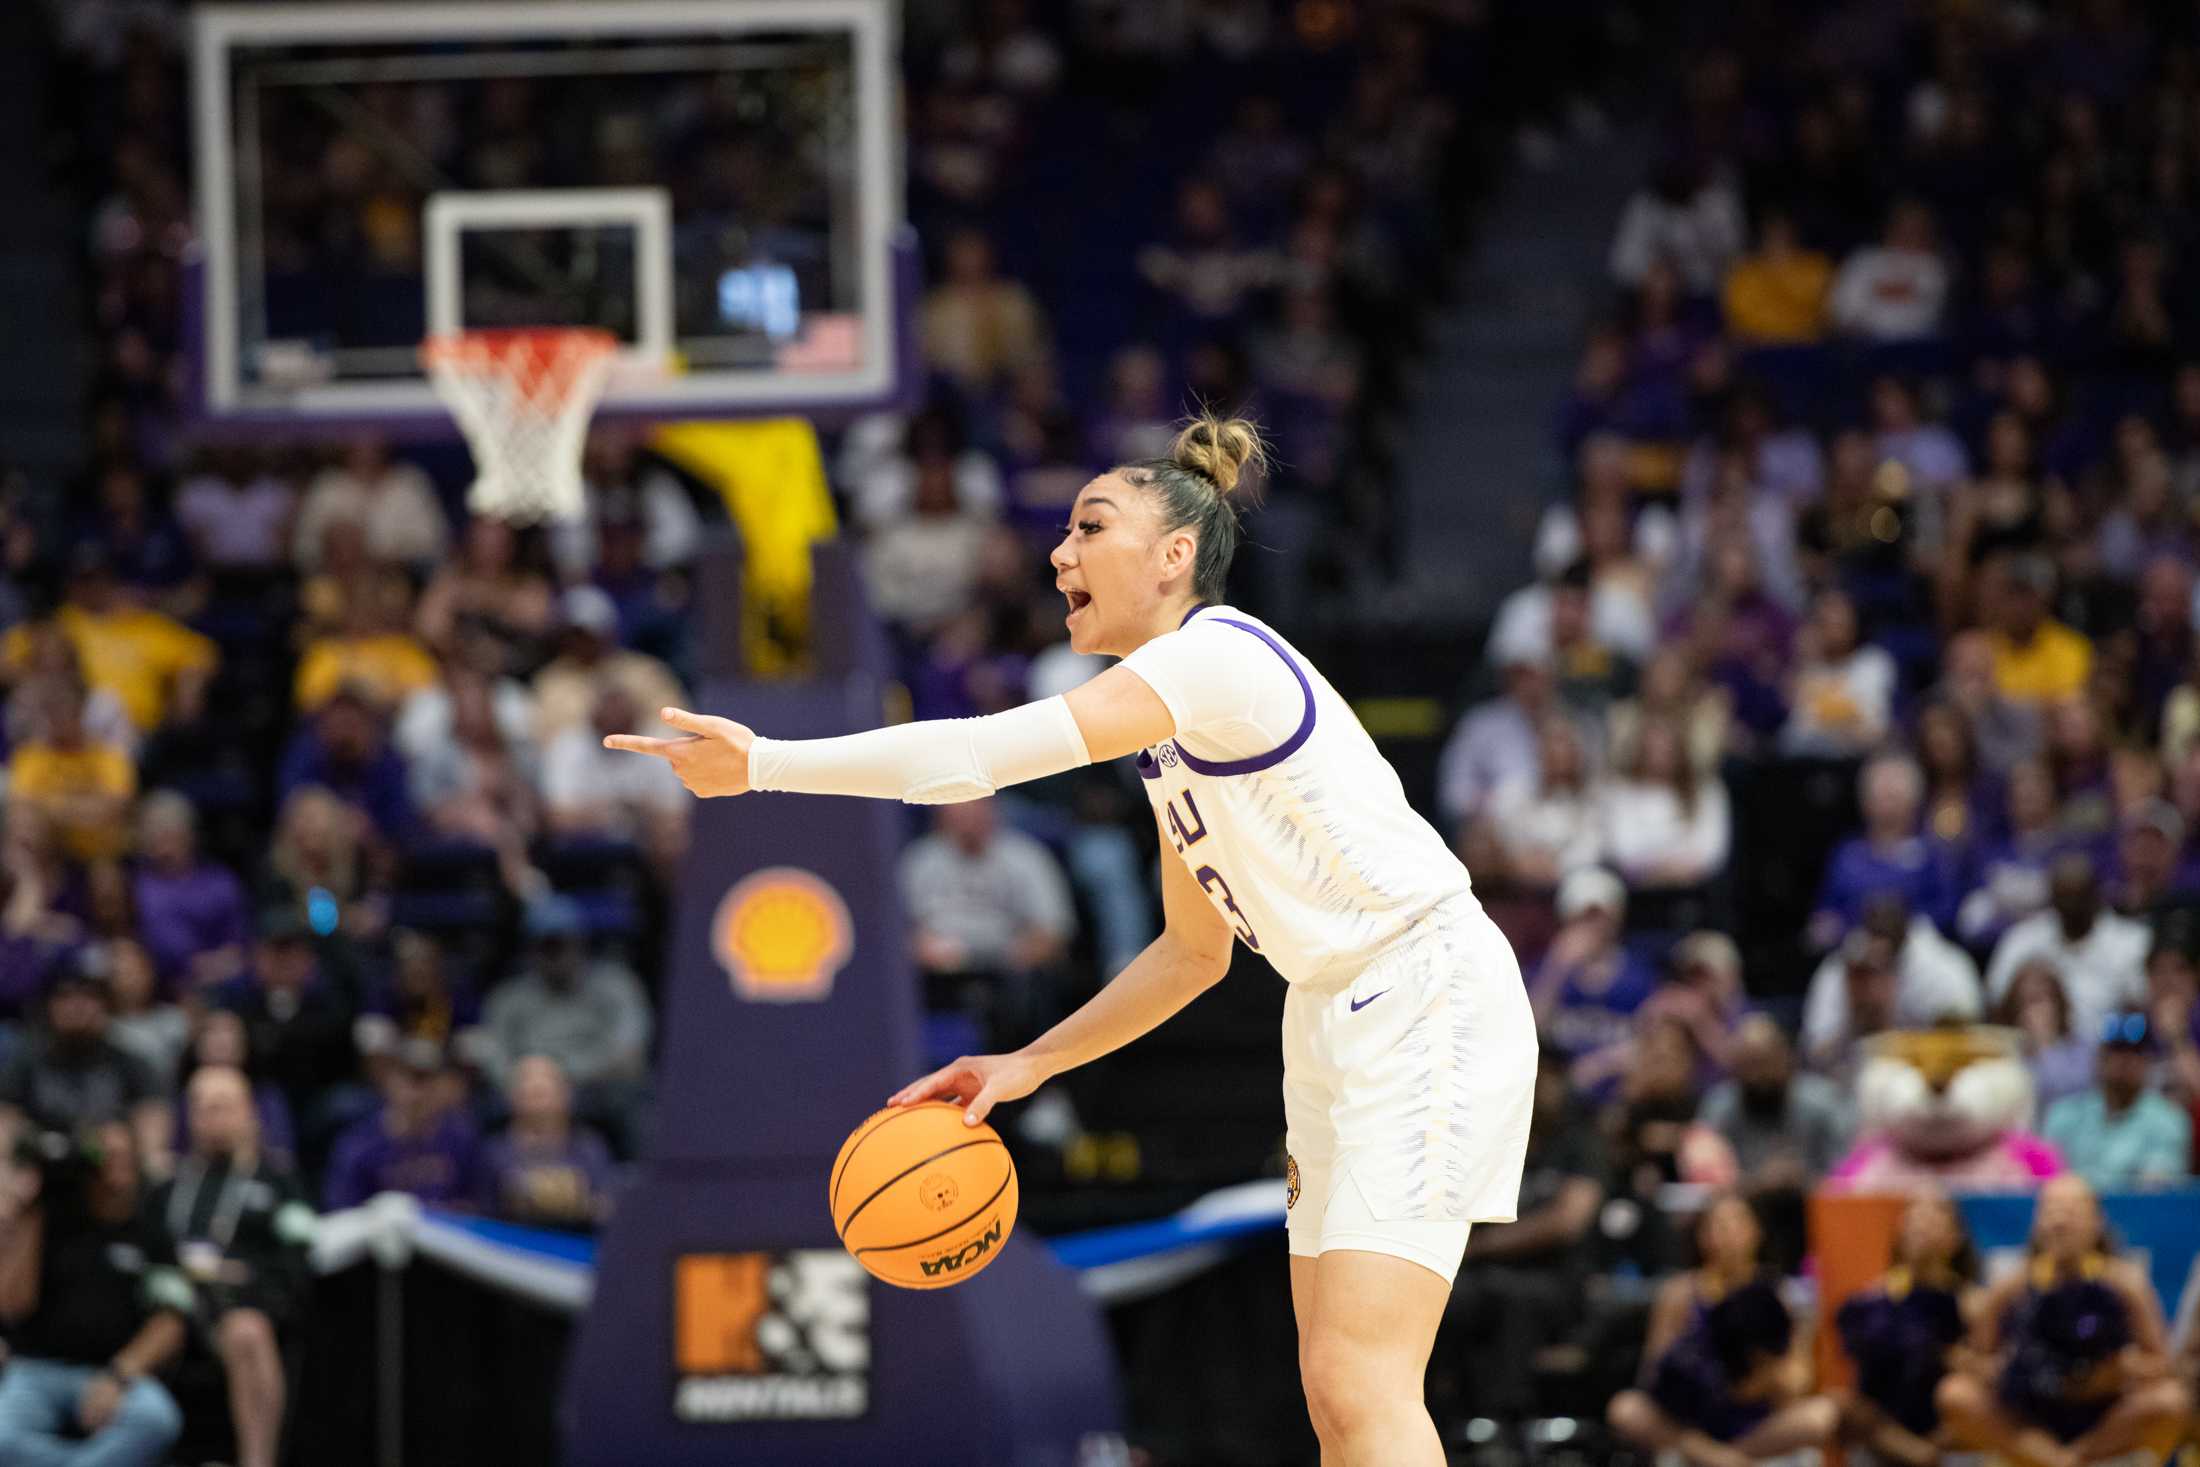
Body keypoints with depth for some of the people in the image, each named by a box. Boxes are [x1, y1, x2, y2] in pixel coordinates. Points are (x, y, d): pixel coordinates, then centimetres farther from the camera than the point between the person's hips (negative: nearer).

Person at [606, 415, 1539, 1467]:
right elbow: (1196, 951, 24)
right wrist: (1028, 1066, 14)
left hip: (1432, 998, -10)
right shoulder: (1168, 739, 15)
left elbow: (981, 754, -25)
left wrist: (762, 764, -22)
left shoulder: (1219, 654, -16)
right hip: (1338, 1022, 10)